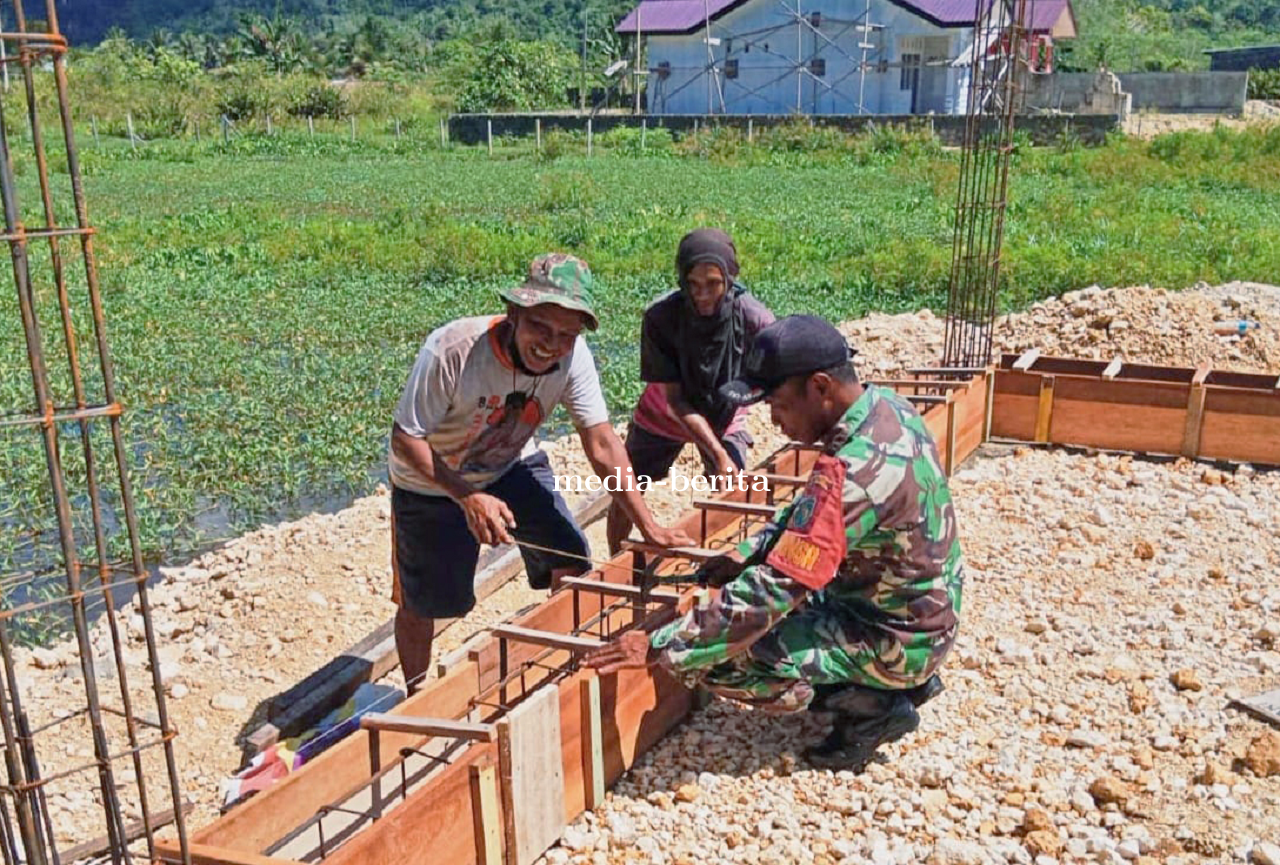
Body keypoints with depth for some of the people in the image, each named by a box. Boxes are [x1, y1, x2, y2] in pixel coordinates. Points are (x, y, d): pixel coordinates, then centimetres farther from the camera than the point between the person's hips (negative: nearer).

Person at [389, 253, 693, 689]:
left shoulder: (573, 357, -23)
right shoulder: (453, 350, -34)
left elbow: (602, 443, -19)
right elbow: (406, 438, -28)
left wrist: (649, 526, -24)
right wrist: (467, 497, -39)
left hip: (512, 466, 3)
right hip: (431, 483, -3)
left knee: (570, 563, -10)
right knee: (421, 604, 7)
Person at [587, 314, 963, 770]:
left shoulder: (853, 471, -33)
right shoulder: (888, 407, -4)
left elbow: (773, 591, -31)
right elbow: (810, 512, 10)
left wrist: (659, 647, -25)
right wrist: (745, 554, 0)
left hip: (895, 640, -9)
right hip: (924, 612, 9)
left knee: (715, 656, -16)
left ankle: (869, 706, -1)